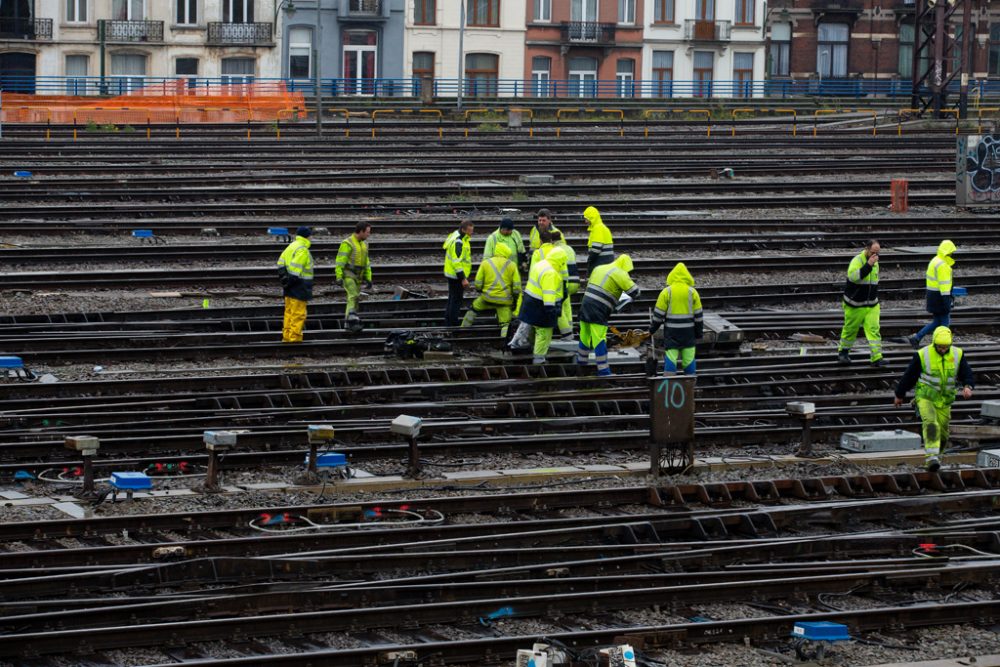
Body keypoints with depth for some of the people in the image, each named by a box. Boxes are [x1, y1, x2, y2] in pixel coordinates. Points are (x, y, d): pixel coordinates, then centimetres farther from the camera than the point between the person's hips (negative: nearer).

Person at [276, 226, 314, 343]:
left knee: (289, 312, 15)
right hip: (299, 285, -10)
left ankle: (286, 337, 19)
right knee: (298, 314, -7)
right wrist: (290, 281, -17)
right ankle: (295, 338, -8)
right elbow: (295, 268, -23)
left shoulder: (291, 246, 15)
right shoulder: (302, 250, -16)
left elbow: (281, 262, 17)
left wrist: (283, 277, 13)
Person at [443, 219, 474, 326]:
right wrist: (463, 279, -24)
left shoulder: (456, 236, 9)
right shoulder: (458, 242, -23)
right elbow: (457, 262, -26)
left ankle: (448, 324, 27)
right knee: (456, 301, -4)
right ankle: (453, 325, 1)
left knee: (452, 299, 18)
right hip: (456, 276, -11)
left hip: (452, 274, 11)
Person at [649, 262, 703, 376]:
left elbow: (659, 313, -2)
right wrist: (699, 332, 13)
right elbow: (698, 314, 4)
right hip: (688, 331, 1)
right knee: (689, 358, 6)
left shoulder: (666, 292, -4)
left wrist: (652, 329, 10)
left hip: (671, 330, -1)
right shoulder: (692, 292, 1)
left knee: (670, 357, -3)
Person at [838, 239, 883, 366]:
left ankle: (877, 358, -11)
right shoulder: (857, 260, -16)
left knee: (874, 329, -7)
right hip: (855, 305, -5)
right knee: (850, 329, 8)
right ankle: (843, 352, 30)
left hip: (872, 305, 5)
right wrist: (868, 265, -38)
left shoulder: (875, 263, 8)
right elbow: (853, 276, -35)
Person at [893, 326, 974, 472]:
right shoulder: (922, 355, -12)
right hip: (925, 398, -4)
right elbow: (909, 376, -2)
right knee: (931, 425, -26)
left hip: (944, 401, 4)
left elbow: (966, 374, 1)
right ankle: (931, 457, -33)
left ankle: (933, 456, 33)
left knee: (942, 433, 9)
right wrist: (899, 395, 7)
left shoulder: (957, 354, -3)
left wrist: (967, 387, -22)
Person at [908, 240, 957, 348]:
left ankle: (916, 338, 12)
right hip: (939, 297, -10)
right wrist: (947, 301, -23)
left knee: (936, 322, 17)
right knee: (944, 321, 1)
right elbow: (944, 284, -23)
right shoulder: (942, 266, -18)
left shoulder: (935, 261, 15)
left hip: (932, 297, 10)